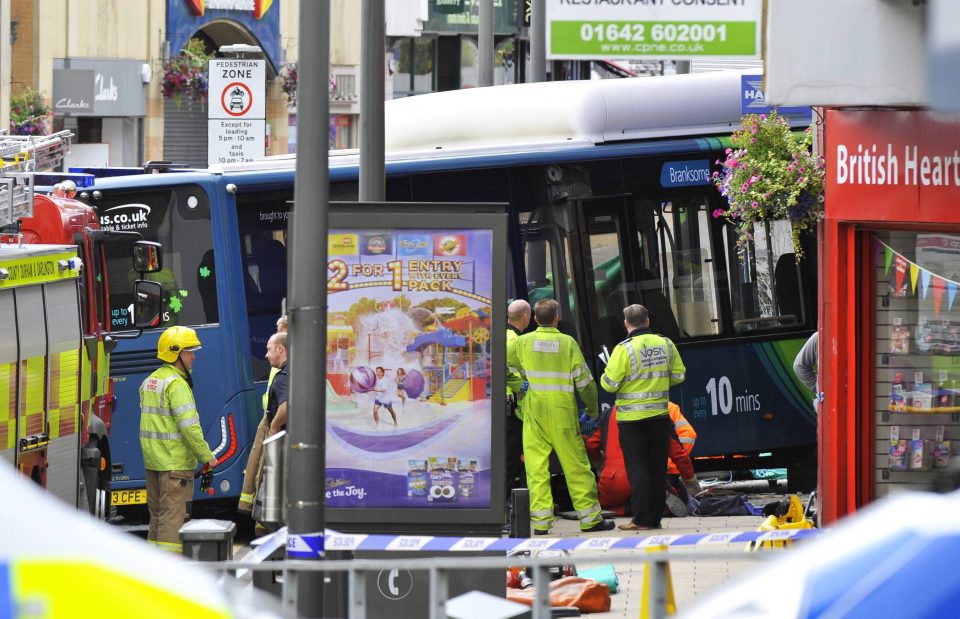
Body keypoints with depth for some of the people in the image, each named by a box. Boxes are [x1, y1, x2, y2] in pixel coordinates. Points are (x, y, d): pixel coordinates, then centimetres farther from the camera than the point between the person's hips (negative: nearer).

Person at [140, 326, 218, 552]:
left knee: (157, 512, 16)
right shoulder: (177, 384, -15)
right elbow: (189, 426, -21)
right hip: (175, 462, -9)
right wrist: (207, 456, -14)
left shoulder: (150, 381, 14)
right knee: (173, 515, -7)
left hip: (153, 461, 9)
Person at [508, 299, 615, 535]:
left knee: (536, 465, 3)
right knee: (575, 464, 4)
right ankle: (590, 517, 8)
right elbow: (584, 380, -1)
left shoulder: (523, 342, 1)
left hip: (534, 411, 1)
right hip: (562, 412, -1)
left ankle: (541, 520, -1)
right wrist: (593, 409, 13)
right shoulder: (568, 343, -3)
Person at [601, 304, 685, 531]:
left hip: (632, 417, -5)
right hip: (660, 416, 5)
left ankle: (642, 519, -3)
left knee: (637, 468, -1)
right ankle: (655, 516, 13)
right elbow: (678, 375, 9)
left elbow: (609, 384, -14)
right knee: (657, 467, 11)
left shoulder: (624, 349, -15)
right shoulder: (665, 344, 1)